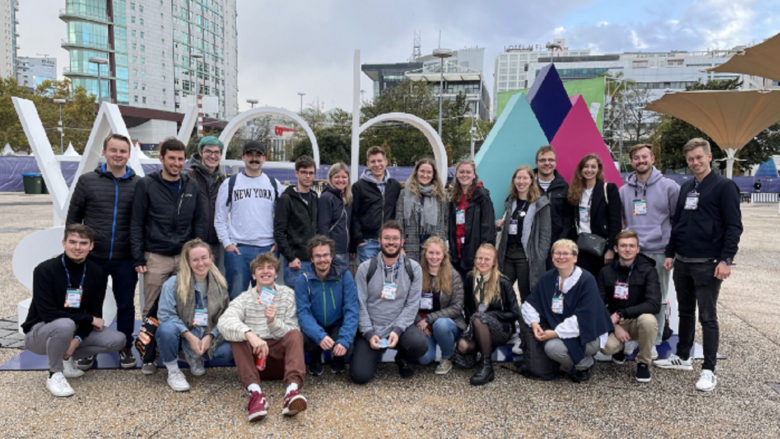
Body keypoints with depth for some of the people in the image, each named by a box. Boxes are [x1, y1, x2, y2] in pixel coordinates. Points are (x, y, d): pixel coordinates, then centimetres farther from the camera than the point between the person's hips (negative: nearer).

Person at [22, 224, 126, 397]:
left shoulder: (96, 273, -5)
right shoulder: (45, 270, -19)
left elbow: (95, 313, -2)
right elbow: (47, 314, -24)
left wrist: (78, 339, -19)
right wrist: (89, 319, -21)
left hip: (77, 329, 5)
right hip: (39, 331, -5)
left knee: (118, 340, -13)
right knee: (65, 325, -39)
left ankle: (66, 358, 7)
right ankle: (55, 374, -13)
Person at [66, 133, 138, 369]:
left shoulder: (138, 184, 1)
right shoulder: (87, 180, 2)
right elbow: (73, 217, 6)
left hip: (125, 259, 0)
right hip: (93, 256, 0)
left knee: (126, 304, 10)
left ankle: (125, 347, 26)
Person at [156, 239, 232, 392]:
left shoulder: (219, 284, 1)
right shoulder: (173, 283, -9)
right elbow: (165, 315, -15)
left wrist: (210, 336, -16)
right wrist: (190, 337, -22)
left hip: (207, 337, 3)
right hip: (181, 334, -2)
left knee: (227, 352, -22)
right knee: (167, 329, -36)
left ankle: (194, 357, 12)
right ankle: (173, 371, -8)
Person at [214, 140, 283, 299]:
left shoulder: (274, 184, 10)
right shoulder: (230, 183, 5)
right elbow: (220, 217, 5)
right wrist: (226, 243, -4)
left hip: (267, 249, 2)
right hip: (237, 249, -2)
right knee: (236, 293, -1)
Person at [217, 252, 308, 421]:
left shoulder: (288, 295, 7)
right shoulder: (244, 298, 5)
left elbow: (293, 335, 0)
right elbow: (224, 321, -18)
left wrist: (273, 322, -20)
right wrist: (249, 334, -38)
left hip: (281, 357, 0)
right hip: (252, 359, 0)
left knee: (295, 334, -28)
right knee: (237, 334, -26)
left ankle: (292, 390, -50)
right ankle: (255, 392, -43)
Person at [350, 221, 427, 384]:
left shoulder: (413, 269, 0)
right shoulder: (365, 268, -1)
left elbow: (412, 304, -3)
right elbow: (360, 305, -3)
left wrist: (397, 330, -16)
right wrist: (369, 334, -13)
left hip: (400, 326, 1)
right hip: (370, 329, 0)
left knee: (420, 344, -31)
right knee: (359, 376, -16)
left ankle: (401, 358, 7)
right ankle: (375, 353, 20)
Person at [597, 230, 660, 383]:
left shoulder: (648, 270, -8)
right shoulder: (606, 272, 0)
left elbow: (654, 304, -19)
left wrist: (620, 314, -24)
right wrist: (614, 326, -17)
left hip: (638, 320, -1)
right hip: (614, 322, 1)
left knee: (648, 320, -36)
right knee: (607, 346, -30)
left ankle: (643, 363, -8)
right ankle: (619, 348, 12)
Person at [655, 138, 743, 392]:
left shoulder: (724, 187, -6)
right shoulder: (686, 188, 14)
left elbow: (733, 226, -9)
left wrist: (726, 260, -16)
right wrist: (670, 254, 14)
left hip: (707, 265, -6)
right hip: (682, 263, 6)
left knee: (707, 317, -1)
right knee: (685, 312, 16)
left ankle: (709, 371, 7)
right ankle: (682, 357, 28)